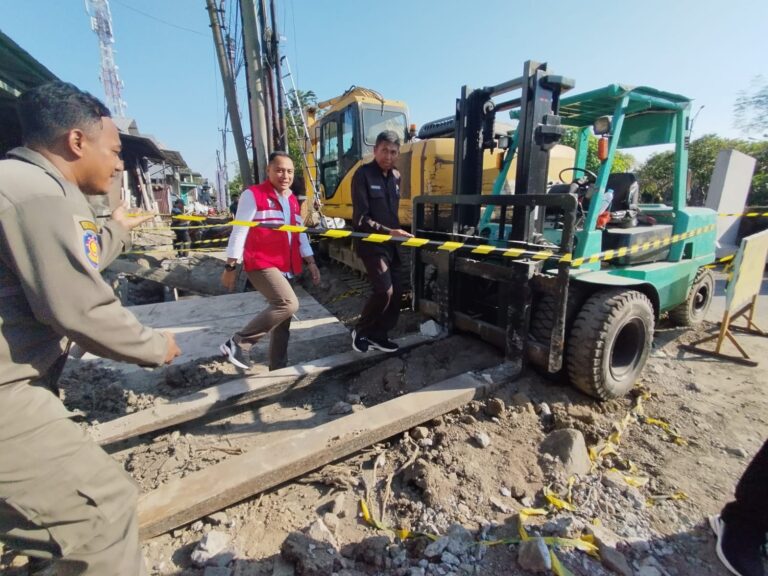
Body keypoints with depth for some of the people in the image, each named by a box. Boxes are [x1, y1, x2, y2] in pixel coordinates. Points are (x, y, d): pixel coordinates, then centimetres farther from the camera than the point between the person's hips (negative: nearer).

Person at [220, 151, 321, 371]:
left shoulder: (292, 200, 15)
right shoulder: (253, 195, -6)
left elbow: (300, 233, 19)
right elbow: (239, 231, -8)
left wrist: (310, 261, 12)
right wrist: (230, 267, -9)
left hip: (285, 267, 8)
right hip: (261, 264, -7)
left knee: (283, 321, 9)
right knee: (289, 304, -24)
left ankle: (278, 367, 23)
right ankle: (238, 343, -10)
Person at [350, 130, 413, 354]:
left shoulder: (395, 176, 12)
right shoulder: (363, 175, -10)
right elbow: (361, 219, -17)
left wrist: (397, 232, 10)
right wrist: (388, 231, -24)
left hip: (391, 244, 8)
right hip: (371, 243, -7)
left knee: (396, 291, 6)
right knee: (384, 291, -15)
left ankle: (378, 335, 20)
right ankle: (361, 331, 8)